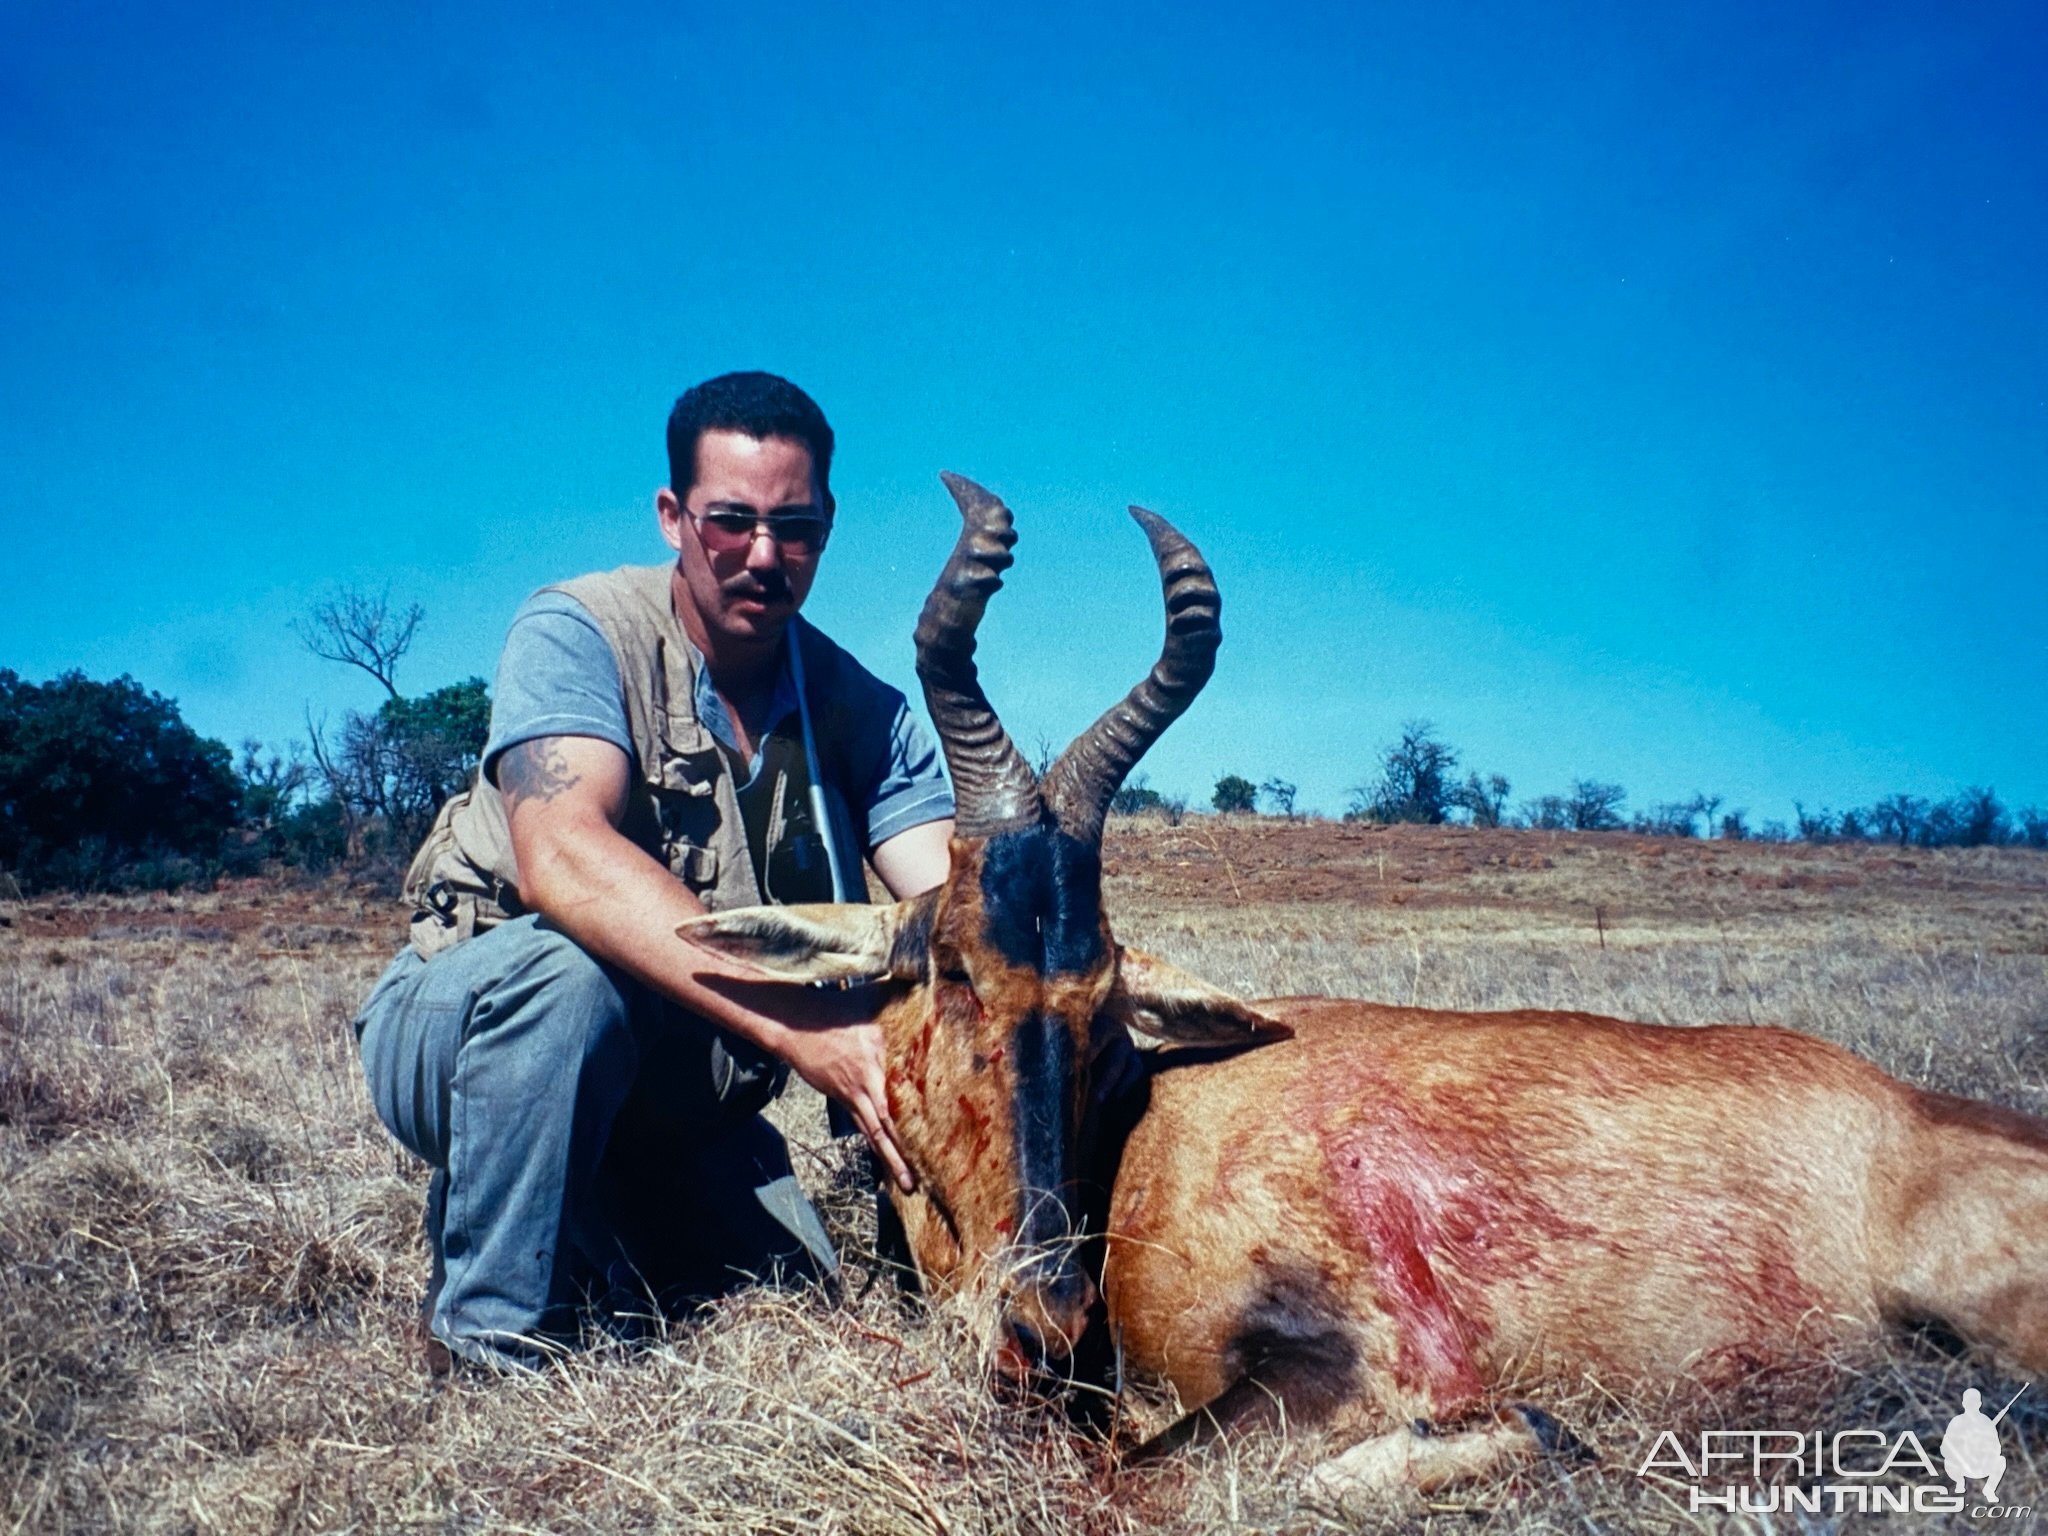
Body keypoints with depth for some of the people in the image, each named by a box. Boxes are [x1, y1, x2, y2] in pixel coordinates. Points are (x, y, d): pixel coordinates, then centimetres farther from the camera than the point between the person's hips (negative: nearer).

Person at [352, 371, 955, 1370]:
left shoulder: (862, 712, -6)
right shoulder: (581, 632, -19)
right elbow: (561, 859, -37)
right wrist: (790, 1023, -47)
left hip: (671, 1112, 5)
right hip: (457, 1031, -4)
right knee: (571, 958, -35)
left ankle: (582, 1238, 19)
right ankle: (490, 1340, -17)